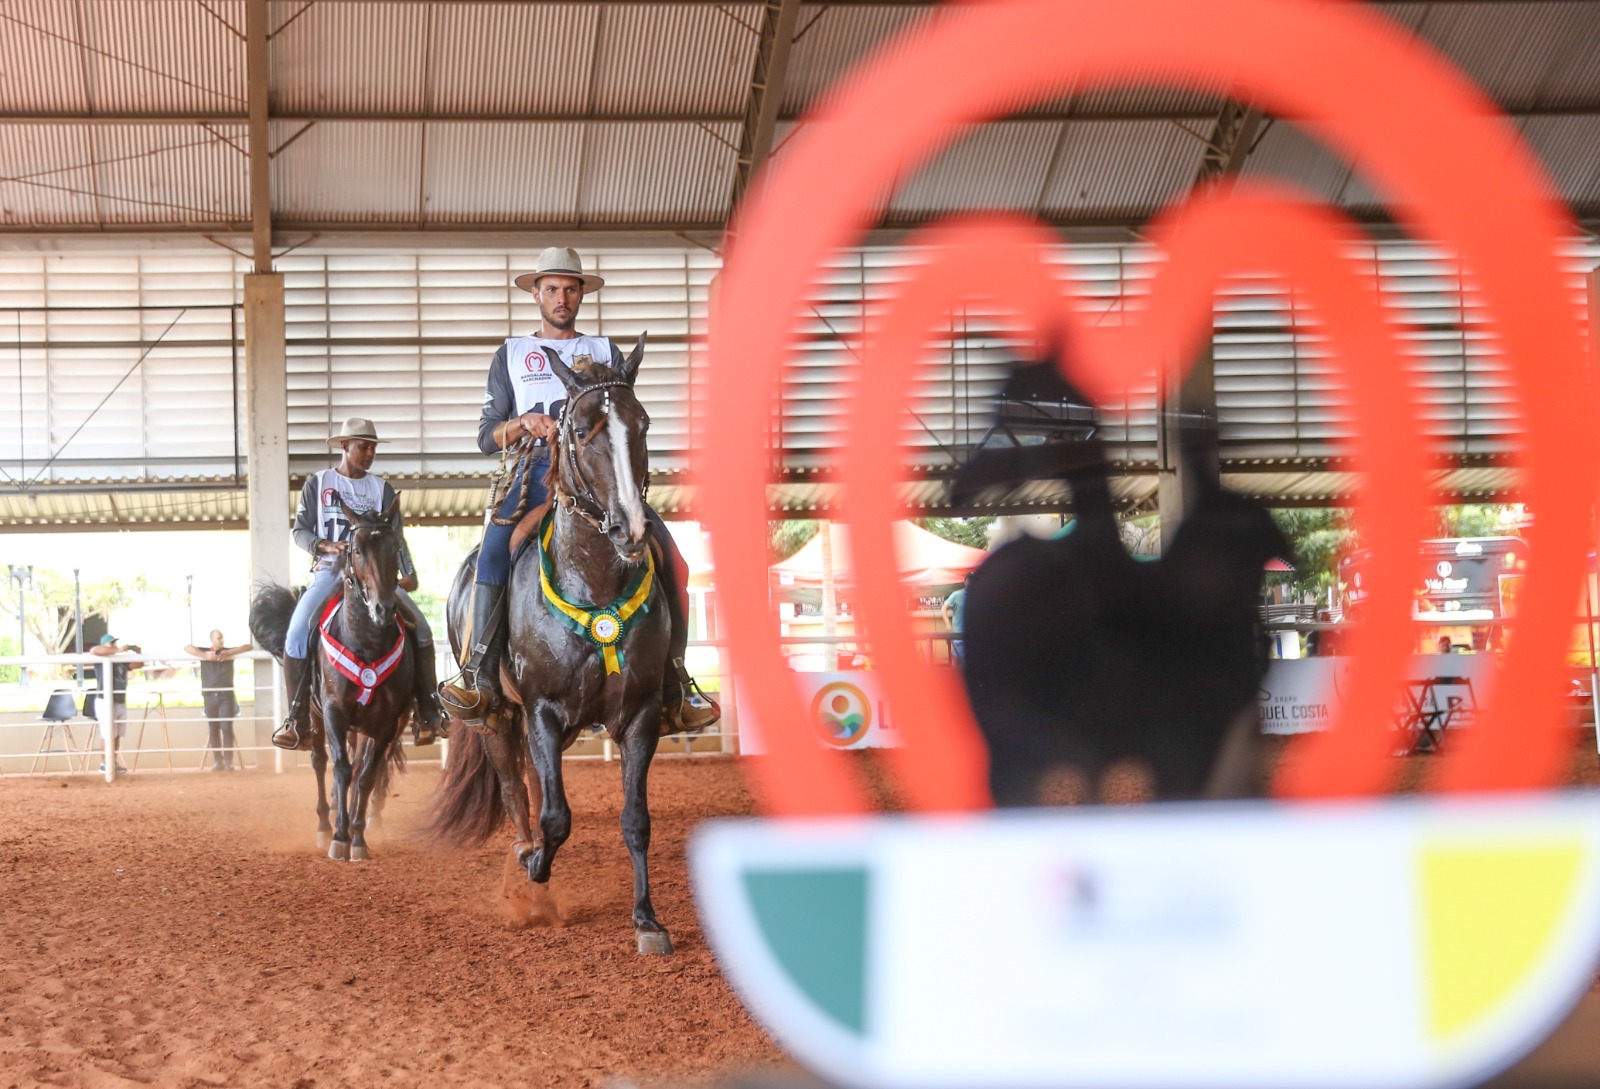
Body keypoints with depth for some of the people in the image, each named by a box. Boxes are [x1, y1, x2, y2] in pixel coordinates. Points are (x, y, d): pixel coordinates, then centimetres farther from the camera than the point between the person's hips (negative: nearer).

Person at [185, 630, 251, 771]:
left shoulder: (229, 652, 8)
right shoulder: (205, 652, 9)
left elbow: (248, 646, 2)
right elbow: (188, 648, -1)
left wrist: (228, 653, -10)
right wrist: (205, 655, -14)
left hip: (226, 696, -1)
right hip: (210, 696, 1)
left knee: (227, 728, -9)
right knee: (214, 730, 2)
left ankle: (229, 762, -10)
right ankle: (217, 762, 6)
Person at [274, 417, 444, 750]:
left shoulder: (382, 488, 10)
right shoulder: (317, 483, 7)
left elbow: (395, 536, 7)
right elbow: (301, 530, 4)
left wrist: (408, 572, -9)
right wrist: (324, 545, -17)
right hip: (330, 571, -2)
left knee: (421, 629, -16)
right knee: (297, 632, -25)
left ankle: (427, 713, -7)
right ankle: (297, 720, -18)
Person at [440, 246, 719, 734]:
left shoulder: (606, 352, 20)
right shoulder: (511, 354, 19)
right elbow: (487, 436, 13)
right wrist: (524, 424, -9)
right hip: (535, 472, -1)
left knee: (666, 554, -23)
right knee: (495, 547, -33)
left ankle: (674, 685, -19)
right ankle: (479, 678, -35)